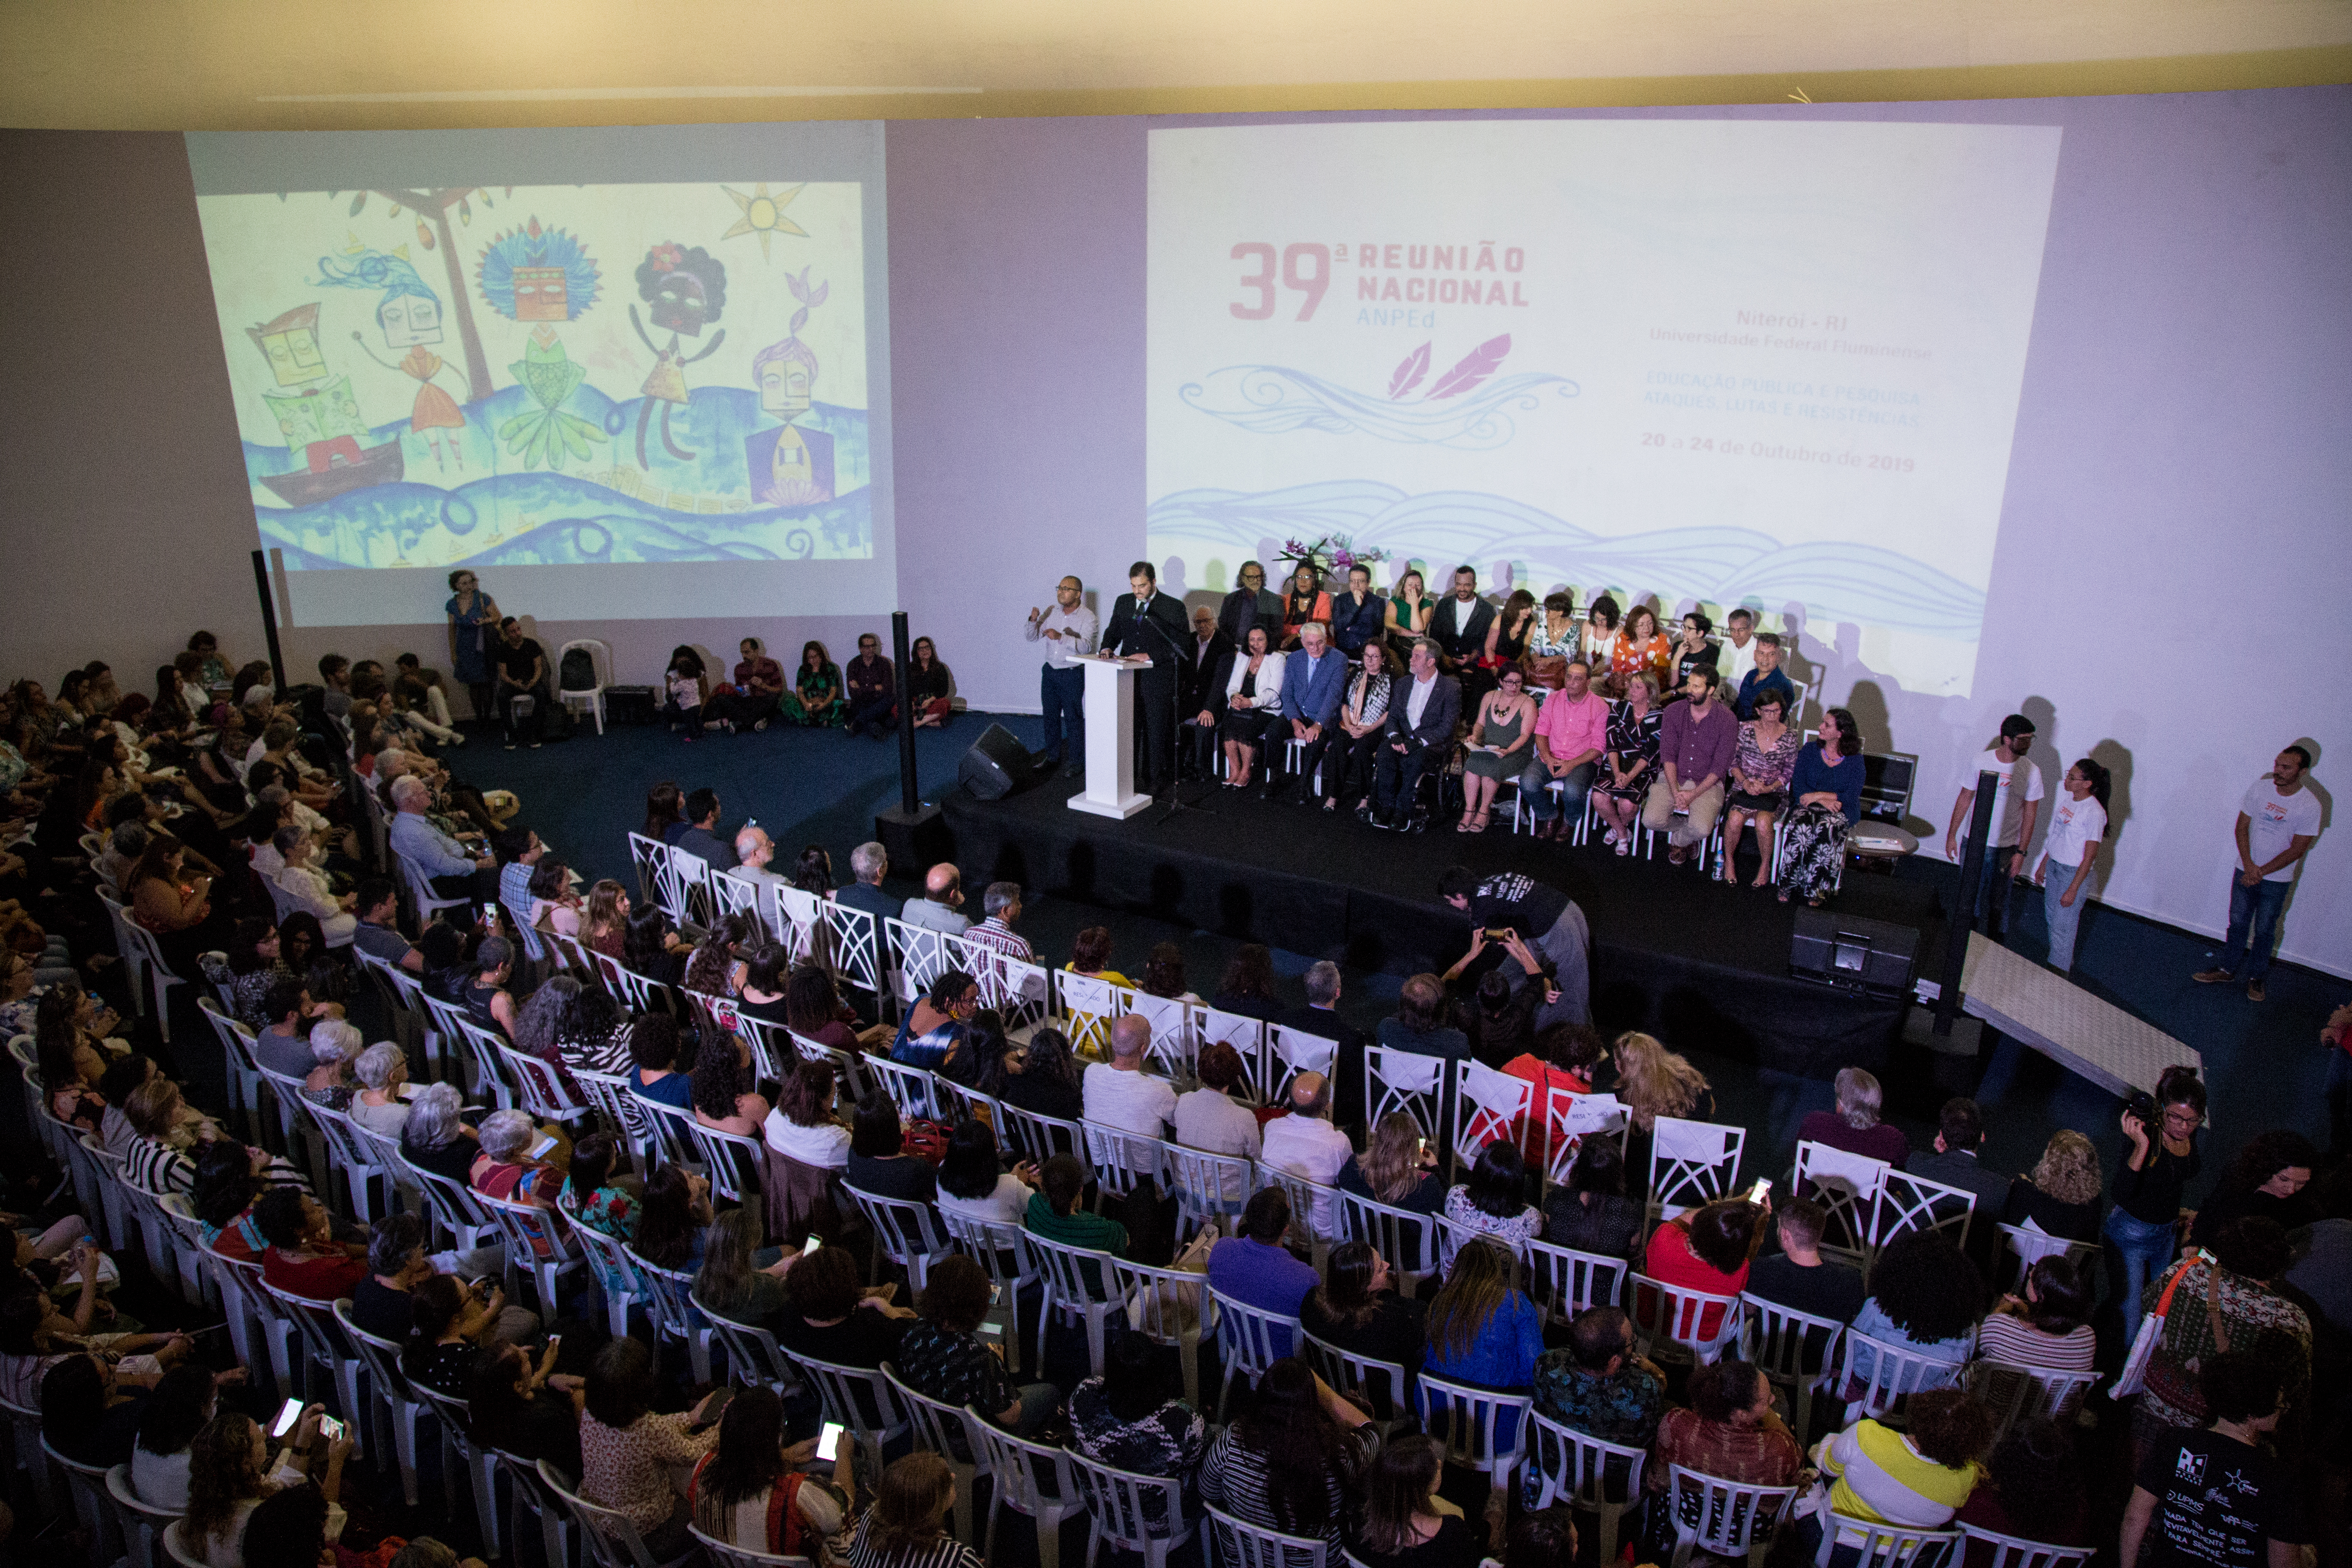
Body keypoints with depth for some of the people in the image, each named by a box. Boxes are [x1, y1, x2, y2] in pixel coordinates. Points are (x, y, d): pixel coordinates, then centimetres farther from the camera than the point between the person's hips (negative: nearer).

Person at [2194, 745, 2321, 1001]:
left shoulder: (2309, 806, -17)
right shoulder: (2259, 788, -9)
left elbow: (2297, 849, -14)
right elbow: (2242, 827, -3)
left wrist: (2261, 872, -16)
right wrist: (2249, 865, -13)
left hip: (2277, 879, -3)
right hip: (2246, 869, 3)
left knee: (2264, 931, 9)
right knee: (2238, 923, 12)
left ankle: (2256, 977, 24)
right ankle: (2227, 970, 25)